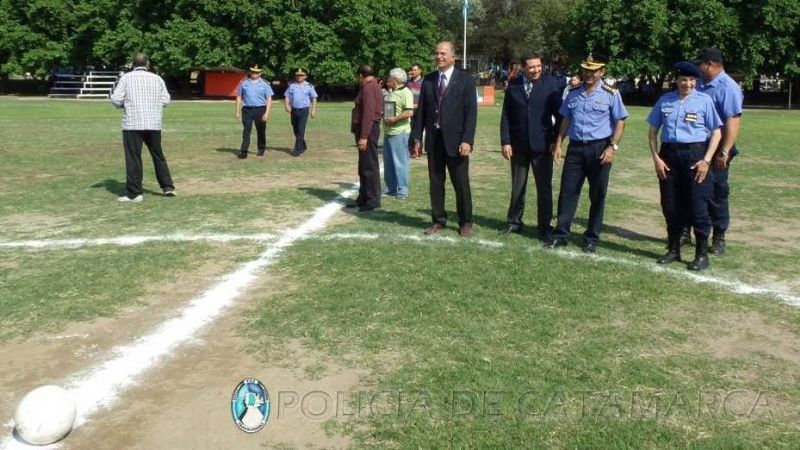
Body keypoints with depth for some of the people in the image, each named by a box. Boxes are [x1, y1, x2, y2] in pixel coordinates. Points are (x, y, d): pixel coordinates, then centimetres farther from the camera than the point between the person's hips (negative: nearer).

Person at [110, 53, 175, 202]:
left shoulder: (126, 78, -1)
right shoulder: (157, 78, 8)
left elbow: (116, 99, -7)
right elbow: (166, 100, 3)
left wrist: (125, 104, 13)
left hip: (132, 124, -3)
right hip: (154, 124, 3)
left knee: (133, 159, 0)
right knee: (158, 156, 16)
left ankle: (134, 193, 0)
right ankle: (168, 187, 18)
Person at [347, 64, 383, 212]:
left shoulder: (368, 88, -15)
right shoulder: (373, 87, 17)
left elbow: (368, 114, -23)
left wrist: (363, 137, -26)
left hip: (367, 130, -11)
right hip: (367, 130, 11)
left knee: (370, 166, -7)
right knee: (364, 166, 15)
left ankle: (373, 200, -4)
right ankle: (363, 198, 22)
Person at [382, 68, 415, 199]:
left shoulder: (405, 92, -11)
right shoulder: (390, 92, 16)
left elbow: (409, 112, -21)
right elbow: (383, 108, 29)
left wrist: (394, 119, -17)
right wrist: (382, 115, 9)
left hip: (399, 132, -9)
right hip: (388, 132, 9)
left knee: (400, 162, -3)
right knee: (388, 162, 13)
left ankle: (402, 190, 4)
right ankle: (391, 188, 24)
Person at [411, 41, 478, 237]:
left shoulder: (465, 80, -2)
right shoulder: (428, 80, 9)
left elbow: (471, 112, -7)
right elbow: (421, 110, 9)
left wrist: (467, 140, -16)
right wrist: (417, 138, 4)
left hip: (455, 140, -3)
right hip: (433, 139, 4)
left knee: (461, 184, 4)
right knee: (435, 182, 8)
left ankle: (465, 223, 16)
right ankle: (438, 221, 19)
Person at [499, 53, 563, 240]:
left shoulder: (551, 83, -3)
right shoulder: (513, 85, 3)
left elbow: (559, 114, -1)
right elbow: (506, 115, 3)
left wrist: (556, 140, -6)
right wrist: (505, 142, -3)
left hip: (542, 144, -2)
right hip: (518, 145, 2)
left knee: (544, 188, 3)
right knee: (517, 187, 12)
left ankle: (544, 226, 12)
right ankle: (514, 222, 24)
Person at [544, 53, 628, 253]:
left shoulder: (610, 94, -5)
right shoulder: (573, 93, 7)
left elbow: (620, 122, -4)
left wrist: (613, 147, -13)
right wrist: (558, 144, 8)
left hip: (599, 148, -3)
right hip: (575, 147, 4)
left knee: (597, 195, 6)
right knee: (567, 191, 4)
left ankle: (592, 238, 16)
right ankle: (560, 234, 12)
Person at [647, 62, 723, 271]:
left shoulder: (704, 101, 0)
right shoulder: (665, 101, 7)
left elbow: (716, 132, 0)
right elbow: (653, 131, 11)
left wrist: (706, 160, -10)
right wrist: (656, 158, 0)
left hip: (695, 155, -3)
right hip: (668, 155, 3)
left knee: (697, 205, -3)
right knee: (670, 205, 9)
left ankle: (702, 253, 7)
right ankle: (673, 249, 23)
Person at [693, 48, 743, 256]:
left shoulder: (728, 88, -14)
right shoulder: (700, 85, 9)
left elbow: (732, 122, -20)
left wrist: (724, 152, -24)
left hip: (716, 149, -7)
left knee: (716, 194, 3)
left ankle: (719, 238, 15)